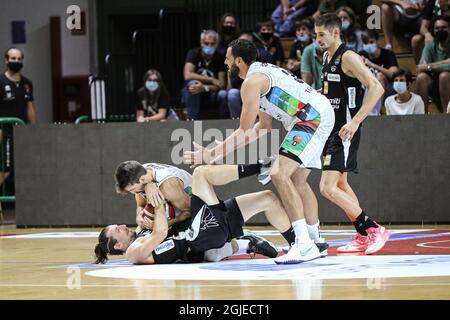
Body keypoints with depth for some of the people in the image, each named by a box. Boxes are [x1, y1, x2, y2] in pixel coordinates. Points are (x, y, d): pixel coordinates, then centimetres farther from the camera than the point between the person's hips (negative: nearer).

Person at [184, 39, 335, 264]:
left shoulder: (252, 81, -11)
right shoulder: (263, 72, 21)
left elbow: (245, 131, -10)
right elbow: (265, 126, 26)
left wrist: (211, 154, -4)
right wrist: (225, 149, 25)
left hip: (314, 116, -11)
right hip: (321, 113, 11)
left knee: (279, 174, -18)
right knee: (298, 181, 22)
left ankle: (304, 245, -24)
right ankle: (316, 242, 32)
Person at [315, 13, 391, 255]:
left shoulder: (348, 58, -15)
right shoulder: (327, 58, 13)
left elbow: (376, 88, -24)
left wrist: (355, 121, -27)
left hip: (345, 131, -10)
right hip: (331, 130, 10)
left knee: (327, 188, -15)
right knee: (341, 185, 15)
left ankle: (374, 229, -9)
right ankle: (363, 237, 23)